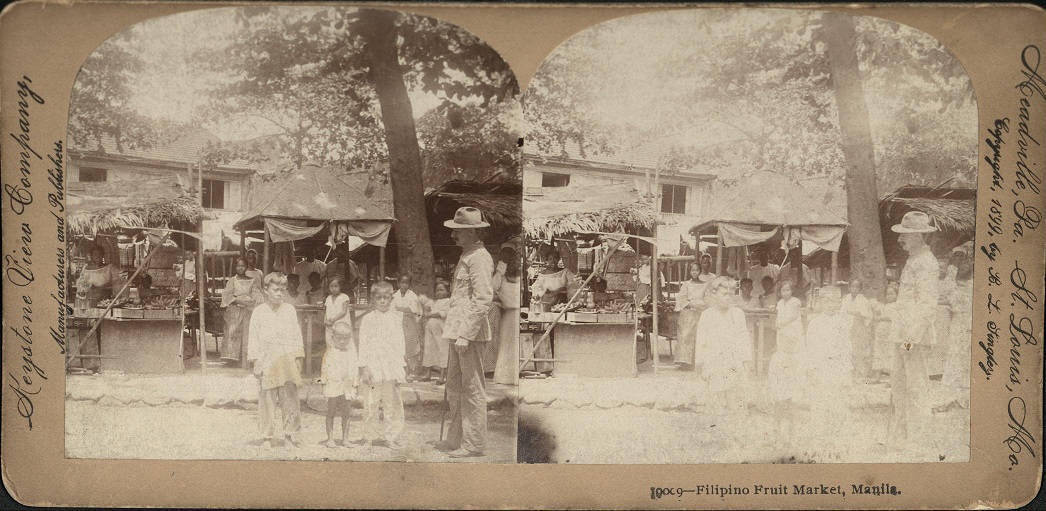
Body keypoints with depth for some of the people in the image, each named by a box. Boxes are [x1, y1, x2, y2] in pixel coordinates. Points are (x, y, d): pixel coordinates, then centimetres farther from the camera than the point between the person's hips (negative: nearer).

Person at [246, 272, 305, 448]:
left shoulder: (290, 310, 7)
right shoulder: (258, 312, 2)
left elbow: (297, 335, 10)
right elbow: (253, 337, 3)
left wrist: (299, 358, 6)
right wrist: (255, 361, -2)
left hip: (287, 359, 1)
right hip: (266, 359, -1)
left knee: (290, 397, 0)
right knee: (267, 398, 3)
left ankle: (292, 432, 8)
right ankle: (269, 433, 11)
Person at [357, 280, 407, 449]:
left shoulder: (396, 318, 8)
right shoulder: (367, 319, 1)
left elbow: (400, 342, 10)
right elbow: (363, 344, -1)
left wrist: (402, 364, 6)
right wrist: (364, 368, -8)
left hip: (392, 365, 2)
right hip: (373, 364, -2)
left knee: (393, 403, 3)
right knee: (370, 403, 3)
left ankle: (391, 437, 11)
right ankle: (370, 437, 14)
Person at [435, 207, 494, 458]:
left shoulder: (479, 258, -14)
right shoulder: (466, 256, 18)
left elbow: (484, 298, -21)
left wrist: (466, 334, -23)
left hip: (471, 331, -10)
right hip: (460, 330, 10)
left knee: (472, 389, -3)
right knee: (454, 386, 15)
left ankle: (474, 443, 5)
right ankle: (456, 439, 25)